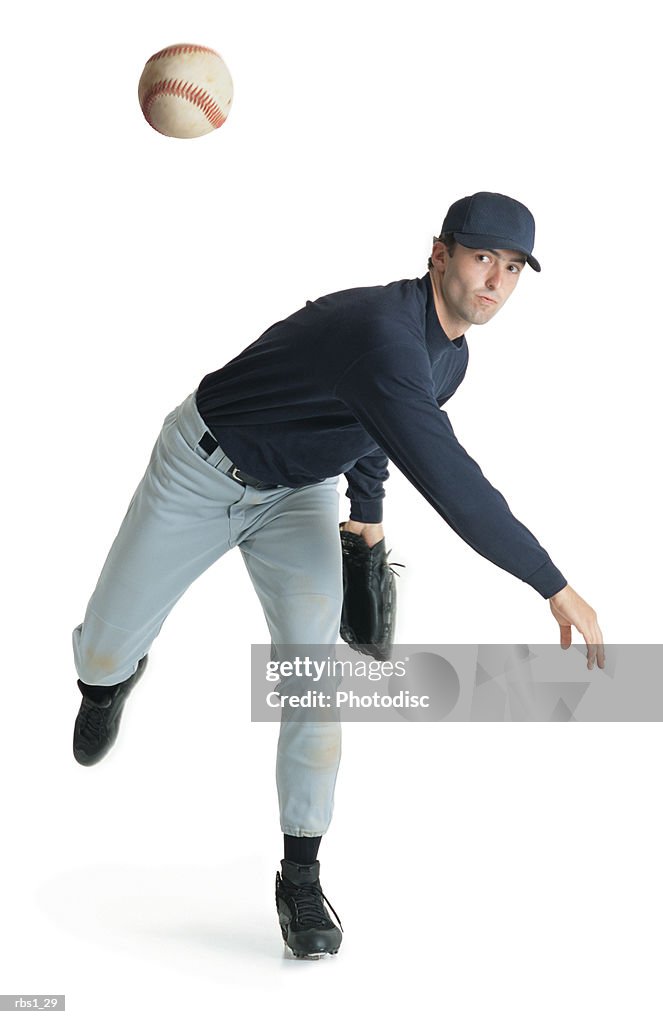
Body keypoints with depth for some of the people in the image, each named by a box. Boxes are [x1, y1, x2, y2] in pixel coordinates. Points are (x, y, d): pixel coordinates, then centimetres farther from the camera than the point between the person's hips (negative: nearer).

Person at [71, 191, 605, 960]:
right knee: (104, 652, 5)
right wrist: (557, 588, -41)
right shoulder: (383, 333, -37)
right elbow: (452, 487, -44)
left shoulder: (450, 356, -7)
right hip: (204, 472, -6)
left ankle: (300, 877, -2)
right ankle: (111, 677, 45)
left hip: (298, 493, 6)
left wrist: (369, 511, 29)